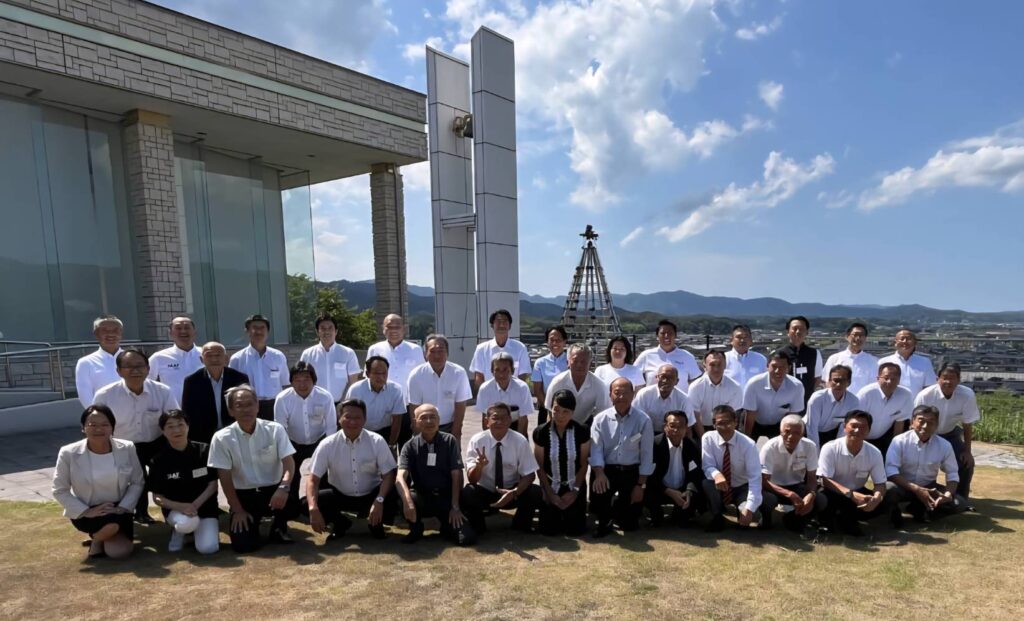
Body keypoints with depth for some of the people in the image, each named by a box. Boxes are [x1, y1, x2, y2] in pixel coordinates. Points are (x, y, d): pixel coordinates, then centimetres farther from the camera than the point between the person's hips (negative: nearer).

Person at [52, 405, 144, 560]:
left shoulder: (127, 448, -9)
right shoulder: (68, 453, -14)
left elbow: (137, 483, -1)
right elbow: (59, 491, -7)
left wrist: (123, 507, -13)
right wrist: (86, 511, -17)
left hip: (118, 509, 2)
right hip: (87, 512, -2)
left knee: (120, 551, -14)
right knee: (112, 524, -34)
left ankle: (103, 536, 22)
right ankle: (96, 538, 5)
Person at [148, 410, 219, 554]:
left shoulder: (204, 451, -6)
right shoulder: (158, 460, -6)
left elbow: (213, 484, -3)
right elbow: (157, 497, -4)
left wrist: (195, 505, -18)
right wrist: (181, 506, -22)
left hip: (204, 506, 0)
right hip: (175, 508, 0)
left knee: (208, 548, -22)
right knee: (186, 523, -36)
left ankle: (199, 529, 14)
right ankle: (178, 531, 3)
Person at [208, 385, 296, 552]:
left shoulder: (275, 430, -9)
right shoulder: (222, 438, -9)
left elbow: (289, 463, -15)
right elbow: (225, 477, -6)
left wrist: (283, 487, -35)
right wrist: (238, 510, -8)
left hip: (273, 490, 0)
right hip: (243, 495, 0)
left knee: (289, 496, -33)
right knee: (242, 544, -16)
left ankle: (279, 527, 2)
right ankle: (251, 522, 22)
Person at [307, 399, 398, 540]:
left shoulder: (377, 441, -14)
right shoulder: (327, 445, -13)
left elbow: (389, 475, -15)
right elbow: (313, 480, -15)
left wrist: (379, 501, -32)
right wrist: (313, 508, -32)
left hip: (371, 495, -1)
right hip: (340, 496, 1)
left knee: (394, 499, -32)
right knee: (306, 503, -24)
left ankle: (375, 523, 5)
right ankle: (340, 523, 7)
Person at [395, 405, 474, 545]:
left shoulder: (450, 441, -3)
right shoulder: (410, 446, -5)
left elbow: (456, 475, -6)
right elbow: (400, 477, -18)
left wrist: (455, 507, -13)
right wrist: (408, 501, -37)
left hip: (446, 497, 0)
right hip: (421, 497, 1)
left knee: (467, 537, -21)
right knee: (403, 500, -35)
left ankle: (447, 527, 16)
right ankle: (416, 530, -1)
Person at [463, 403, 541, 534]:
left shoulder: (520, 441, -13)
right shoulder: (477, 441, -14)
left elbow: (529, 475, -11)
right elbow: (472, 479, -18)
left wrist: (514, 492, -29)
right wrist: (478, 466, -42)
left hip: (511, 492, 1)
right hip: (484, 492, 0)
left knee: (535, 493, -27)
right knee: (466, 494, -31)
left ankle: (520, 525, 3)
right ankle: (478, 527, -1)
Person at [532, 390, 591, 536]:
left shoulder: (582, 432, -13)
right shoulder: (541, 432, -14)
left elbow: (583, 465, -4)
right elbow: (539, 466, -6)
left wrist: (575, 491, -7)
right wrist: (550, 493, -8)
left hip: (574, 487, 0)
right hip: (551, 487, 0)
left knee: (575, 530, -5)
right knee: (549, 530, -5)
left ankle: (570, 514, 30)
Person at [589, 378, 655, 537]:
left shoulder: (643, 420, -4)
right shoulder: (600, 419, -3)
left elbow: (647, 455, -2)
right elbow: (595, 449, -10)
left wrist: (641, 485, -5)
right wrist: (599, 473, -28)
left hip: (632, 472, 0)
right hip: (606, 470, 0)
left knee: (630, 523, 0)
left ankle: (619, 507, 39)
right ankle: (604, 521, 7)